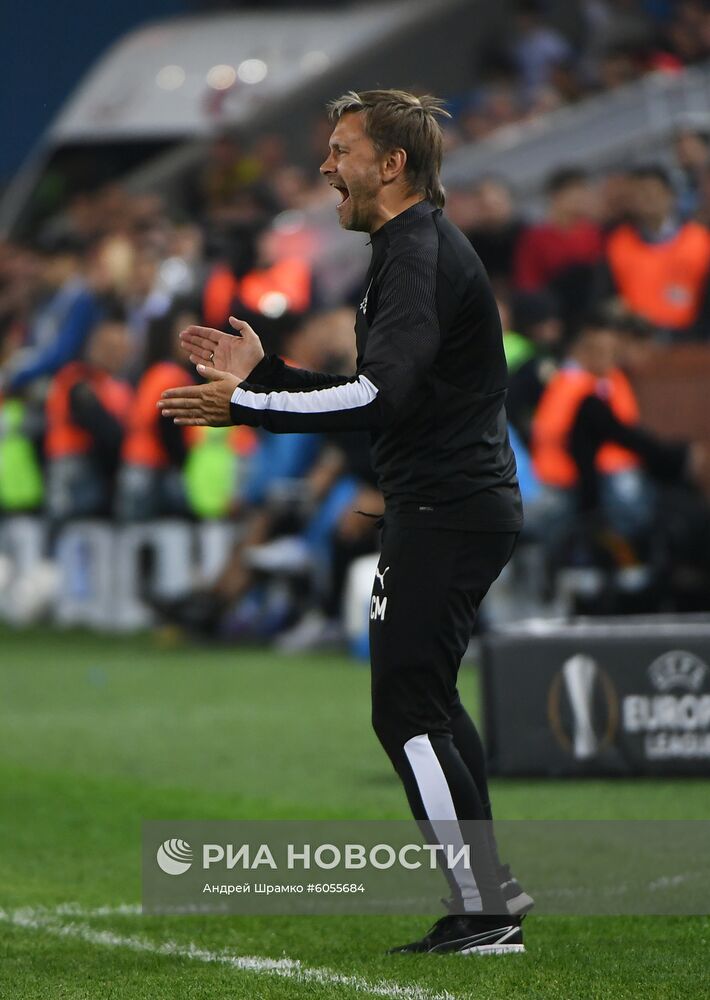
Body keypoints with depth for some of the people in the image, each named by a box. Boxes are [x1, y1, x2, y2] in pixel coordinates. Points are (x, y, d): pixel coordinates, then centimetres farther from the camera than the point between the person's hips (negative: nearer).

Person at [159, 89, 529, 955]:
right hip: (455, 504, 11)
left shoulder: (420, 255, -16)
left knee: (406, 708, -11)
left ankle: (484, 913, -10)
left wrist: (244, 407, -27)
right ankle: (489, 887, 23)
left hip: (445, 510, -11)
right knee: (426, 702, 18)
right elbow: (377, 395, 22)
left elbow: (381, 396, -28)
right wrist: (261, 372, 18)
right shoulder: (412, 249, 18)